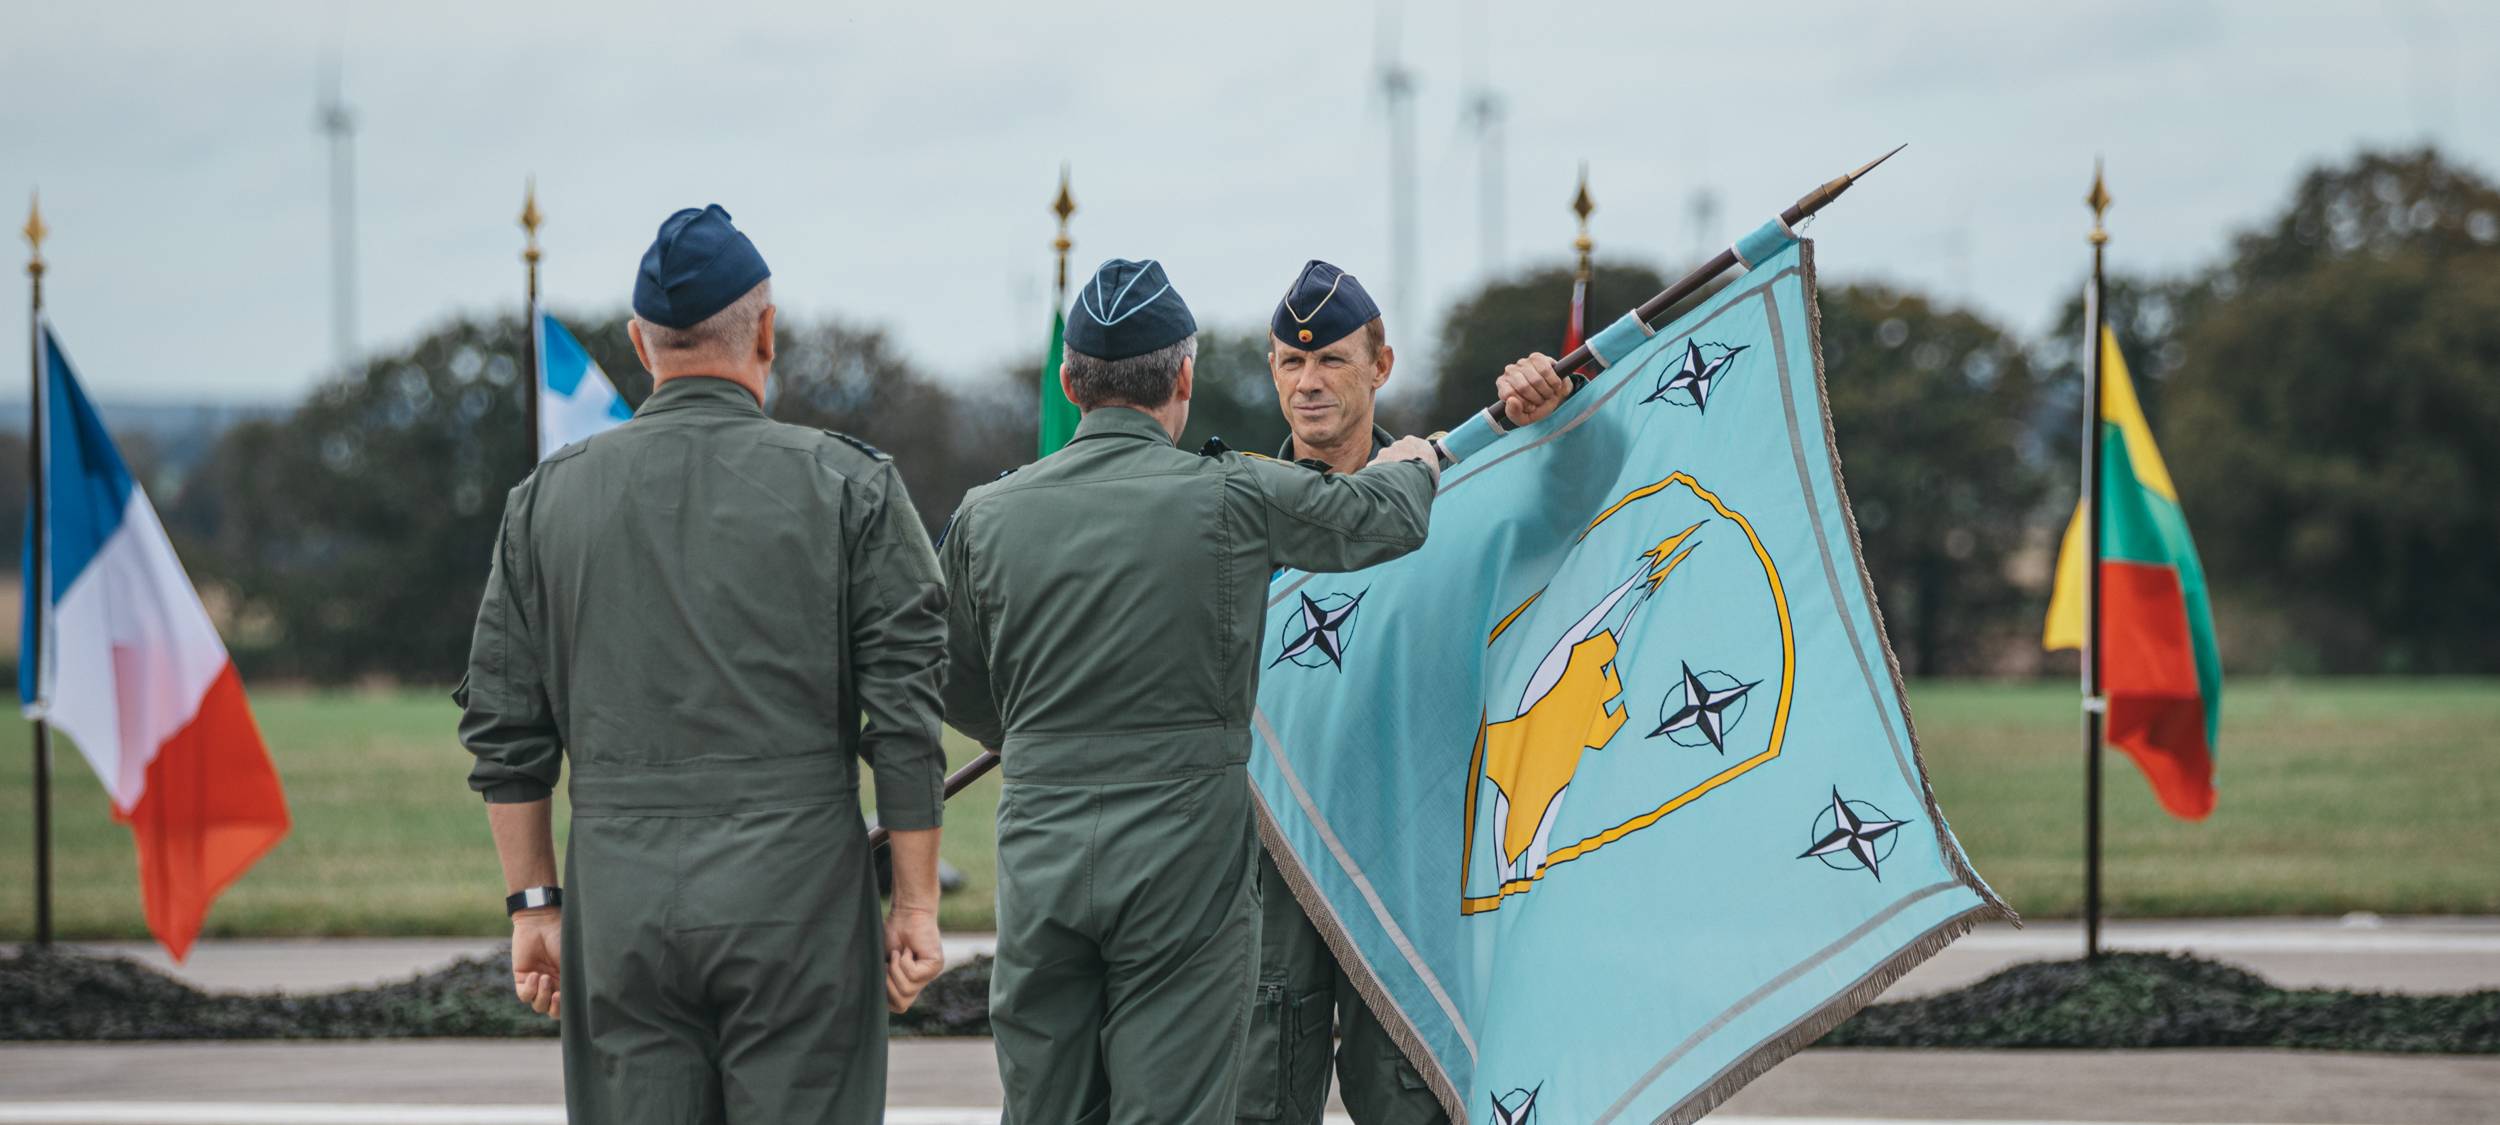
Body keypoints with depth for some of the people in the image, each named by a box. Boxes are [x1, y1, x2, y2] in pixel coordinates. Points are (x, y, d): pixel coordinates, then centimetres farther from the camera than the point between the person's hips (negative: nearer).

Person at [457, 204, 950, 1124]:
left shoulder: (550, 497, 7)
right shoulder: (847, 486, 0)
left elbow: (505, 728, 8)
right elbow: (904, 715, -3)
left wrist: (534, 904, 14)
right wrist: (916, 903, 2)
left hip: (619, 908, 2)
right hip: (797, 893, -2)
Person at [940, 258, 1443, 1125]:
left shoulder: (990, 515, 2)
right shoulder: (1234, 498, -7)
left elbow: (958, 689, 16)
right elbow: (1386, 517, 9)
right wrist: (1411, 464, 34)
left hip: (1040, 862, 3)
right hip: (1182, 866, -3)